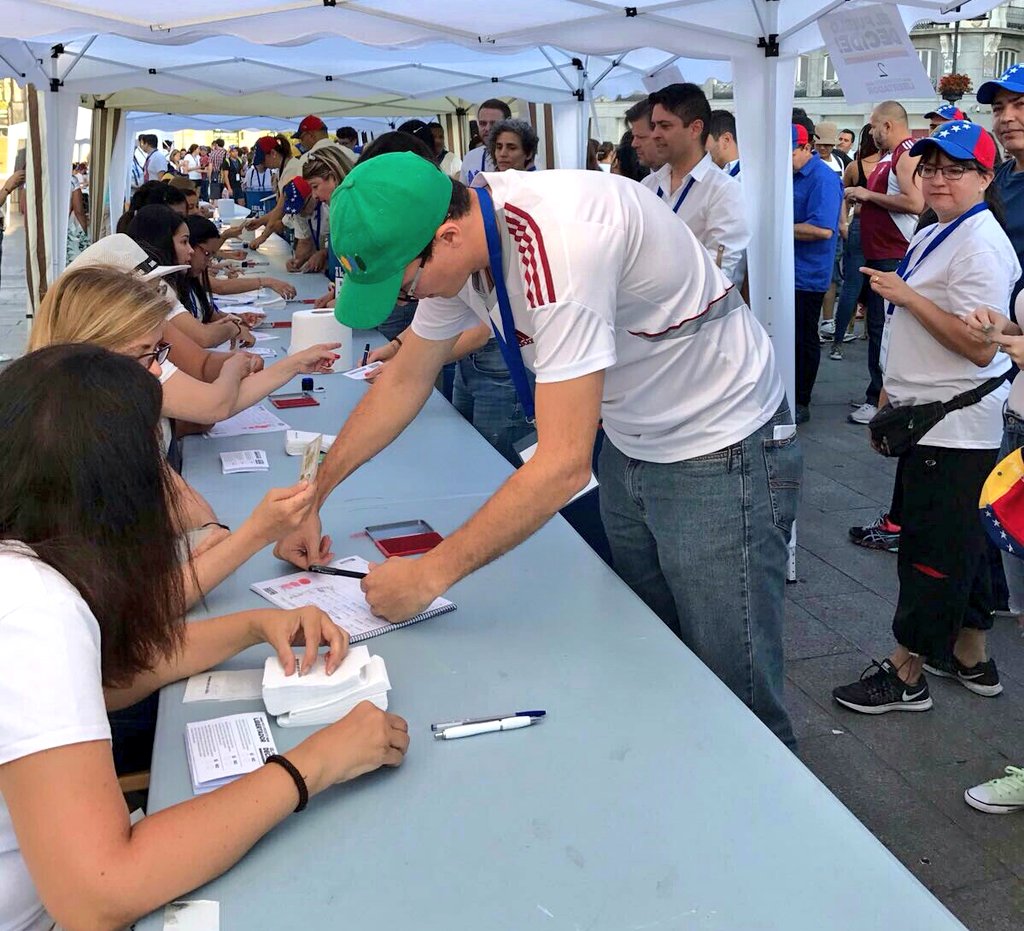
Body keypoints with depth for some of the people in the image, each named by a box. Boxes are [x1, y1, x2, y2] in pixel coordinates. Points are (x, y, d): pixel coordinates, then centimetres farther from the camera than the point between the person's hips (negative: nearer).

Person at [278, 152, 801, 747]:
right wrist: (313, 496, 6)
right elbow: (405, 381, 7)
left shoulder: (559, 240, -34)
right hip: (633, 446, 8)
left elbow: (564, 465, -34)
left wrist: (431, 574, -26)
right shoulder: (457, 239, -7)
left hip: (722, 453, -8)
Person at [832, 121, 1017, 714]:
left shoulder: (982, 244, -17)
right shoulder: (932, 237, 14)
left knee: (934, 549, -1)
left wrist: (904, 295, -21)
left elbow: (979, 346, -24)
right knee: (961, 540, 18)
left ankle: (906, 674, 11)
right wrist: (891, 398, 21)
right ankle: (972, 658, 32)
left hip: (955, 425, -10)